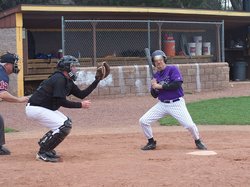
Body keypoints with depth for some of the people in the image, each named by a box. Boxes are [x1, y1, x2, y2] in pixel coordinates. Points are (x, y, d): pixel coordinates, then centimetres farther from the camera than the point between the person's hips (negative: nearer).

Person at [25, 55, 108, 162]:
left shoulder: (68, 81, 12)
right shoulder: (59, 79, -19)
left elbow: (81, 94, 14)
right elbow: (62, 102, -23)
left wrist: (97, 81, 10)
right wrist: (81, 105, -19)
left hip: (46, 109, 11)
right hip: (35, 108, -11)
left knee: (67, 123, 15)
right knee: (64, 126, -16)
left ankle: (44, 145, 19)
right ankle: (43, 153, -10)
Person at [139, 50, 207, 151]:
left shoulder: (173, 69, -7)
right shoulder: (156, 75, 10)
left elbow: (177, 84, -22)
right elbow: (154, 95, 12)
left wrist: (160, 86, -19)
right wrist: (153, 88, -12)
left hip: (176, 103, -5)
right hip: (162, 104, 5)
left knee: (189, 125, -15)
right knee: (143, 121, -5)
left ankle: (198, 141, 15)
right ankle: (151, 142, 14)